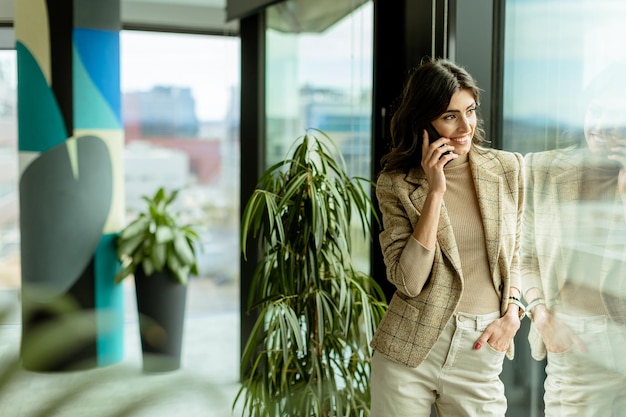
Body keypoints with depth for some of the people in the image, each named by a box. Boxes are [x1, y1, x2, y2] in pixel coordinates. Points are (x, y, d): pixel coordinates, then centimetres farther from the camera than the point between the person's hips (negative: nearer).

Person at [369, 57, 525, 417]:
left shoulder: (507, 169, 0)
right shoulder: (395, 185, -7)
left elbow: (513, 255, 13)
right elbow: (408, 282, -16)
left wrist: (512, 313, -4)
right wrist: (435, 191, -18)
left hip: (480, 350, 2)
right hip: (409, 348, -1)